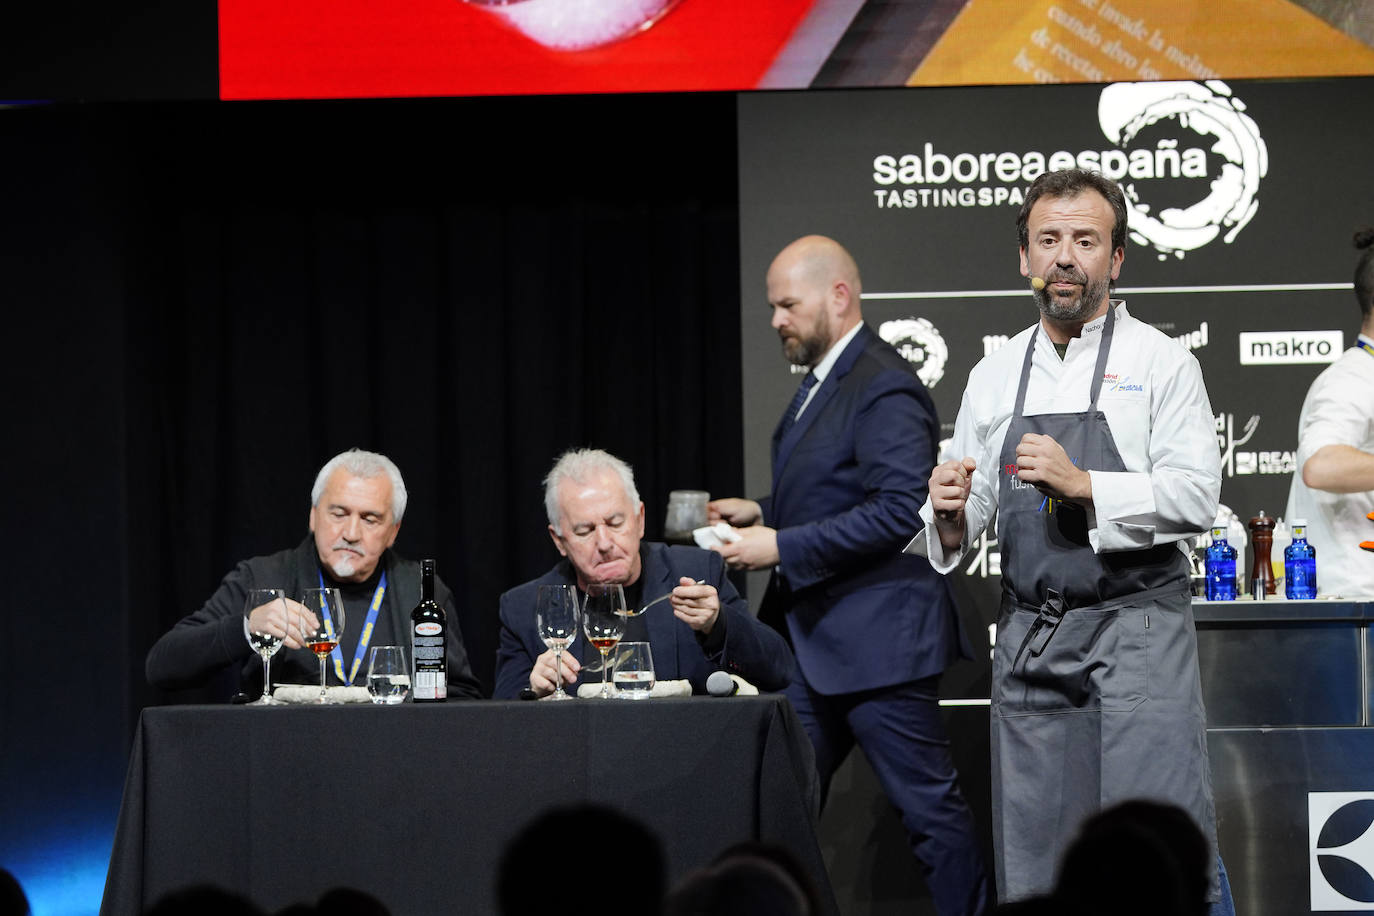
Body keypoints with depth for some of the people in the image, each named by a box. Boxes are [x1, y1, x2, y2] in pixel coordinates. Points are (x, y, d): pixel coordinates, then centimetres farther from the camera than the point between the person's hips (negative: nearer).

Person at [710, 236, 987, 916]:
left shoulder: (884, 388, -15)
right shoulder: (821, 382, 17)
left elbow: (899, 509, -24)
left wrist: (782, 547, -22)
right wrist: (762, 514, 10)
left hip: (875, 636, -10)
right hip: (815, 639, 10)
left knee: (928, 805, -2)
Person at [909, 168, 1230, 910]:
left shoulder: (1159, 362, 1)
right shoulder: (994, 377, 14)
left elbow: (1194, 498, -9)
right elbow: (962, 521, 17)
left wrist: (1084, 486, -19)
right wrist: (949, 517, -6)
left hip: (1136, 629, -4)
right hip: (1029, 639, 4)